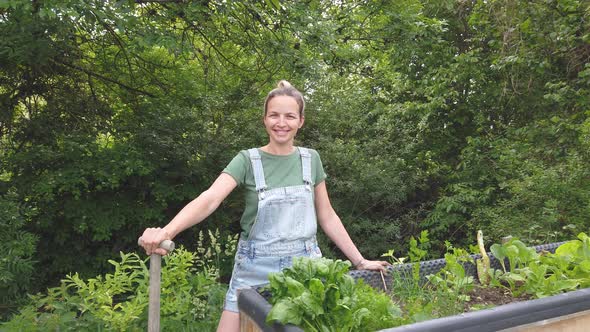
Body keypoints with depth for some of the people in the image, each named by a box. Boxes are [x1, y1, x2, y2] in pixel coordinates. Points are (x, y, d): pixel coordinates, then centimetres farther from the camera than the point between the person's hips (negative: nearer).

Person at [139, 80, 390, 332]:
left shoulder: (311, 159, 3)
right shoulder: (248, 160, -6)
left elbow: (327, 217, 8)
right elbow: (209, 199, -21)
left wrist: (359, 261, 6)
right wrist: (167, 231, -39)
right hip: (256, 267, -2)